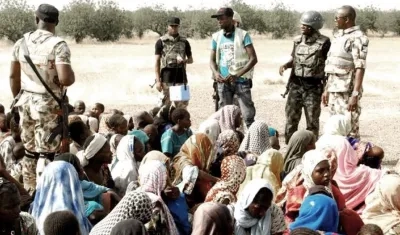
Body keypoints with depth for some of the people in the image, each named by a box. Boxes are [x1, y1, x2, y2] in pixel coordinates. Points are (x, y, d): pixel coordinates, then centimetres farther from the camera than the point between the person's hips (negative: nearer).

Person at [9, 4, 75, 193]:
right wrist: (72, 77, -3)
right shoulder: (58, 44, -16)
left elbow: (13, 76, 10)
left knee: (29, 150, 17)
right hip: (48, 104, -6)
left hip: (26, 101, 6)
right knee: (47, 153, 1)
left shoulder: (21, 42, 3)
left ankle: (29, 192, 28)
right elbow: (65, 79, -26)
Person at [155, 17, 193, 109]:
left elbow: (191, 59, 14)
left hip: (180, 76, 2)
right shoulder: (161, 42, 2)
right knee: (165, 104, 0)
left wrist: (184, 61, -10)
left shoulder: (184, 42, 9)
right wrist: (158, 80, -8)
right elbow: (157, 62, 0)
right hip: (166, 77, -2)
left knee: (182, 104, 2)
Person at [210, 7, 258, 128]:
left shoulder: (243, 35, -6)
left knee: (248, 115, -6)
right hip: (223, 82, 4)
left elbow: (253, 59, -11)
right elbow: (212, 60, 11)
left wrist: (237, 75, -20)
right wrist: (216, 73, -11)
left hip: (241, 81, -4)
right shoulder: (216, 37, 6)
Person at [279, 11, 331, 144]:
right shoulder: (297, 40, 7)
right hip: (296, 84, 5)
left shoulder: (324, 42, -9)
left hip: (313, 87, -5)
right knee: (291, 118, 6)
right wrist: (285, 65, -2)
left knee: (312, 121, 4)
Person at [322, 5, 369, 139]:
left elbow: (360, 68, -19)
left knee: (349, 128, -5)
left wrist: (355, 95, -25)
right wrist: (326, 89, 20)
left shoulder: (357, 38, -12)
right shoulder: (339, 37, 15)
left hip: (347, 91, -9)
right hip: (334, 90, 9)